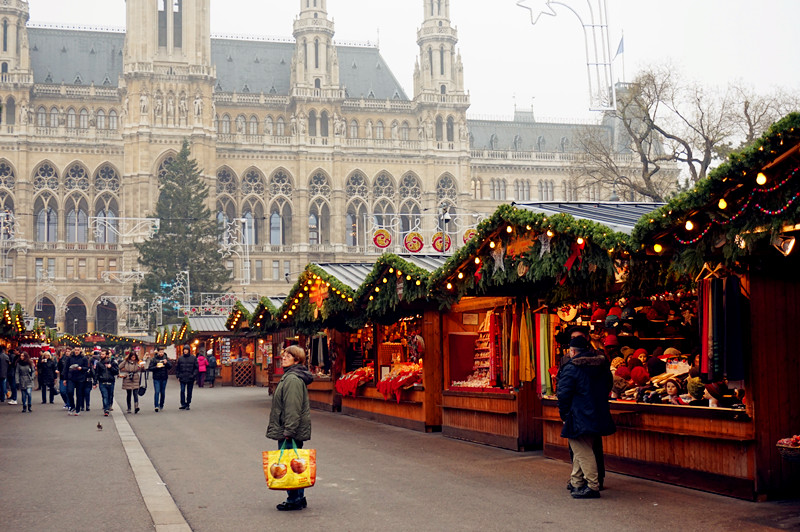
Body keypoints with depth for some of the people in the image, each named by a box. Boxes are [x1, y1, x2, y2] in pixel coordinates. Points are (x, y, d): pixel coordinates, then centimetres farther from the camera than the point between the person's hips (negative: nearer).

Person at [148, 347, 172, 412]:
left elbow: (170, 366, 1)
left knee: (163, 392, 10)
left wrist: (166, 363, -17)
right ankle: (156, 406, -11)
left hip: (164, 378, 3)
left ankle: (161, 405, 23)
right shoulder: (154, 359, -1)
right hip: (156, 378, -3)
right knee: (157, 392, -10)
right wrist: (156, 367, -18)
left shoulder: (166, 358, 5)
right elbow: (150, 368, -2)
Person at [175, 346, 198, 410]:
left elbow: (196, 368, 1)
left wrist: (194, 376, -8)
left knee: (189, 392, 5)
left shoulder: (193, 358, 1)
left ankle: (187, 404, 14)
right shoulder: (180, 358, 7)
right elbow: (177, 368, 14)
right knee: (182, 391, -7)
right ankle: (183, 404, -2)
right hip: (182, 378, 1)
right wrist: (178, 376, 5)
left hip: (190, 378, -1)